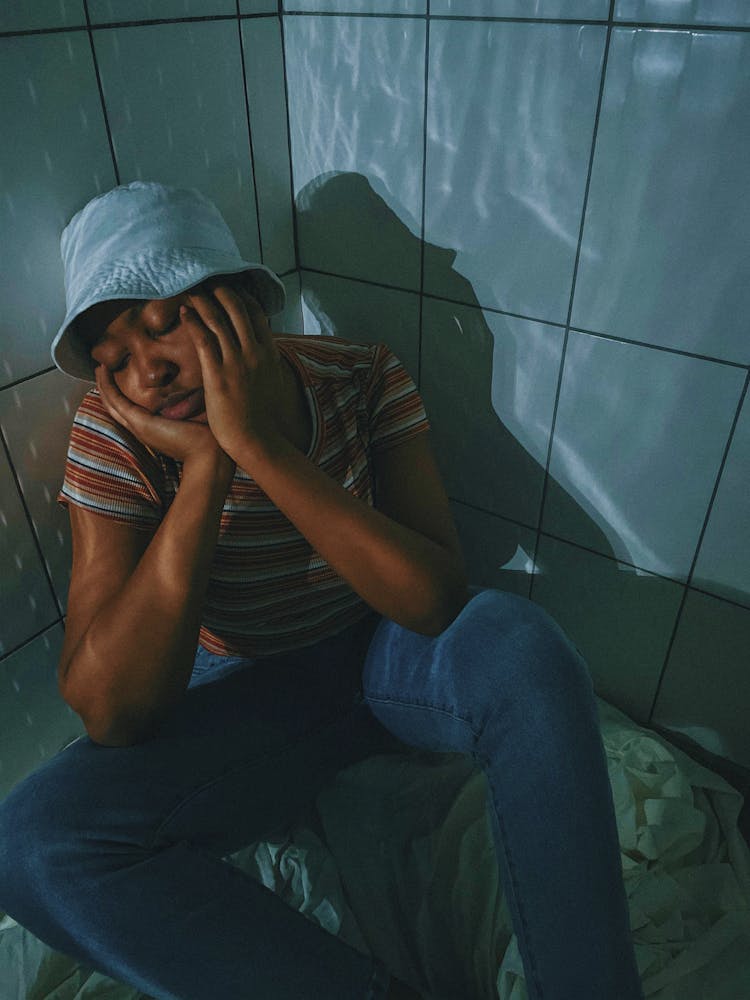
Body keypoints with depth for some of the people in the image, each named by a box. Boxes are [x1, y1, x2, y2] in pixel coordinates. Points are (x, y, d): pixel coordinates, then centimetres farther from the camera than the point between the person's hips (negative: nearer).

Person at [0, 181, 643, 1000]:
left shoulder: (362, 379, -15)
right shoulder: (113, 435, -17)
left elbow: (438, 601, -25)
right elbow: (109, 715, -25)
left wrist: (260, 446, -32)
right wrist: (203, 468, -32)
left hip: (388, 653, 1)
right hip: (247, 695, 1)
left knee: (517, 640, -32)